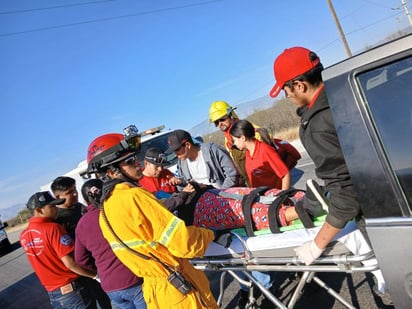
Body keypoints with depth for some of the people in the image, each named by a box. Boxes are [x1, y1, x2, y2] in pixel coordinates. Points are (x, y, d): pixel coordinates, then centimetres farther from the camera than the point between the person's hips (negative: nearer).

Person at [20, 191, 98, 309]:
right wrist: (94, 275, -12)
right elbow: (70, 263, -22)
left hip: (52, 293, 7)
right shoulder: (52, 228, -19)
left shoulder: (23, 236, 3)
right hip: (73, 290, -7)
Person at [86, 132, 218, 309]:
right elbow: (183, 243, -26)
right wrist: (208, 234, -8)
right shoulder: (135, 196, -26)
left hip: (152, 290, 8)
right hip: (180, 289, -7)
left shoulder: (104, 210, 1)